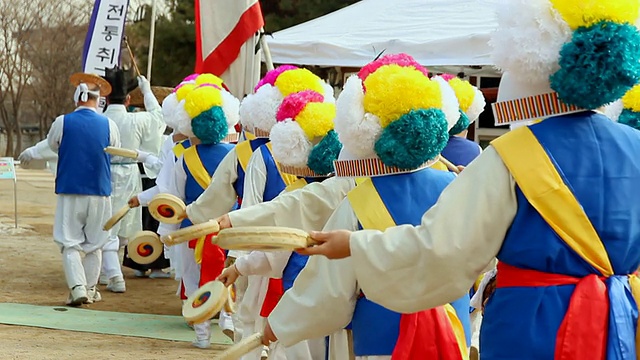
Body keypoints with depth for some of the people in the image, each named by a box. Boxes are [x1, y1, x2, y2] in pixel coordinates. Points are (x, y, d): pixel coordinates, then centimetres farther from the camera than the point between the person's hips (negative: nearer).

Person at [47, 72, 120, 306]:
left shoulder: (62, 123, -7)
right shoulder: (108, 125, -4)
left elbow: (52, 145, 12)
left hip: (69, 193, -1)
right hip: (99, 193, 1)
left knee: (69, 243, 4)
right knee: (94, 244, 14)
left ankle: (78, 287, -10)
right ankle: (90, 289, 19)